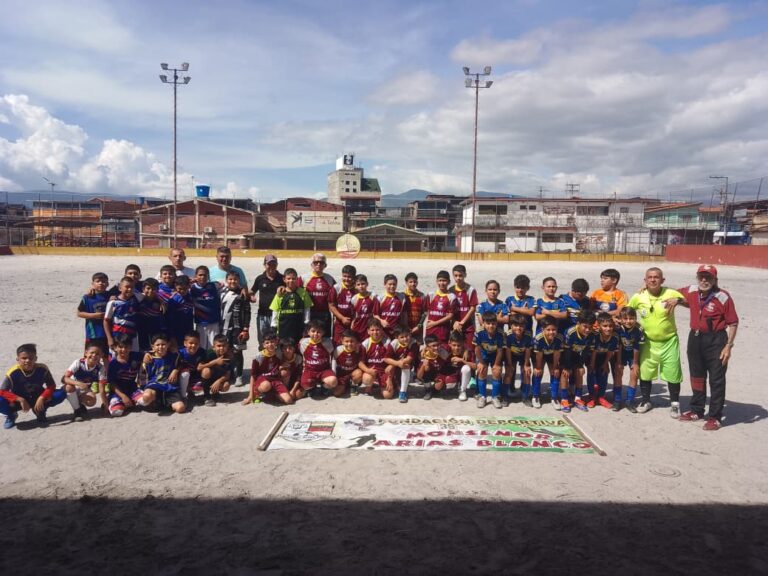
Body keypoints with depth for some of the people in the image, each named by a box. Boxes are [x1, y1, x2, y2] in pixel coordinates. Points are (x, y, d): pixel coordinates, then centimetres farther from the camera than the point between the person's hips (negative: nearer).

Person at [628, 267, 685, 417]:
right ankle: (646, 400, 31)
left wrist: (678, 300, -22)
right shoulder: (638, 297, -7)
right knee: (645, 372, 11)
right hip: (648, 342, 2)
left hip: (669, 341, -1)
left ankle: (674, 403, 24)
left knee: (673, 374, 5)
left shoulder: (671, 294, -11)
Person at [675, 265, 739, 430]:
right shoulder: (691, 291, -1)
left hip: (716, 340, -6)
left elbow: (733, 323, -13)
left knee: (716, 380, 0)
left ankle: (715, 417, 10)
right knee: (696, 377, 18)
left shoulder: (723, 297, -16)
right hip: (695, 338, 6)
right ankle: (696, 410, 33)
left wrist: (728, 346, -16)